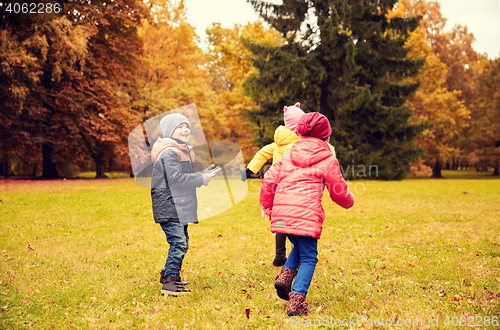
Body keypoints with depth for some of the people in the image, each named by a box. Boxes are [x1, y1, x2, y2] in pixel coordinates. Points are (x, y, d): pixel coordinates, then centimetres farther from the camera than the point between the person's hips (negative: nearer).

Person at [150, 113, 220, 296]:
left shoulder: (183, 151, 20)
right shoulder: (169, 152, -14)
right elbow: (175, 178, -22)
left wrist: (202, 174, 8)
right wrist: (201, 179, -17)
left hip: (179, 206, 11)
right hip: (168, 206, -11)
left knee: (181, 242, 16)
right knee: (178, 242, -17)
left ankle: (168, 276, 28)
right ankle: (170, 283, -17)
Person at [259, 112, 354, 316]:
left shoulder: (288, 155, 16)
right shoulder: (327, 160, 6)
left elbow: (269, 180, 12)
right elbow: (339, 191, 13)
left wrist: (266, 205, 26)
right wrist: (349, 202, 36)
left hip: (281, 212, 5)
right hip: (306, 213, -5)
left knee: (299, 247, 27)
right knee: (308, 258, 5)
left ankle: (285, 276, 4)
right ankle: (296, 301, -6)